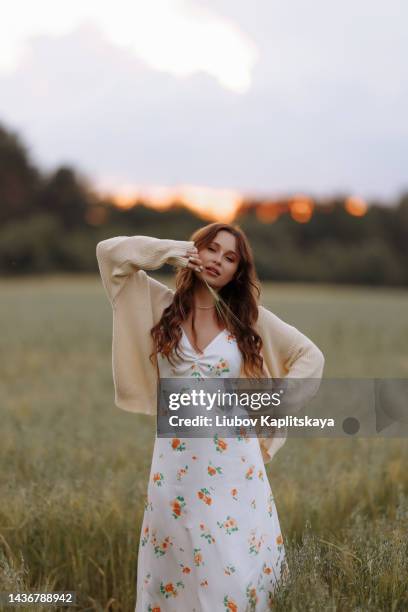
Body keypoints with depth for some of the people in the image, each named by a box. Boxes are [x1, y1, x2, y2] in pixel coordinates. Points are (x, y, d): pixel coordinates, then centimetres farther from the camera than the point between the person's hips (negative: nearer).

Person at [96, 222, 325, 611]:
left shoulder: (251, 317, 3)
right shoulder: (162, 303, 4)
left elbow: (310, 356, 10)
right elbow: (109, 252, -2)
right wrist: (173, 250, -4)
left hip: (233, 463, 0)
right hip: (176, 463, 1)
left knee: (238, 570, -1)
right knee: (177, 568, 7)